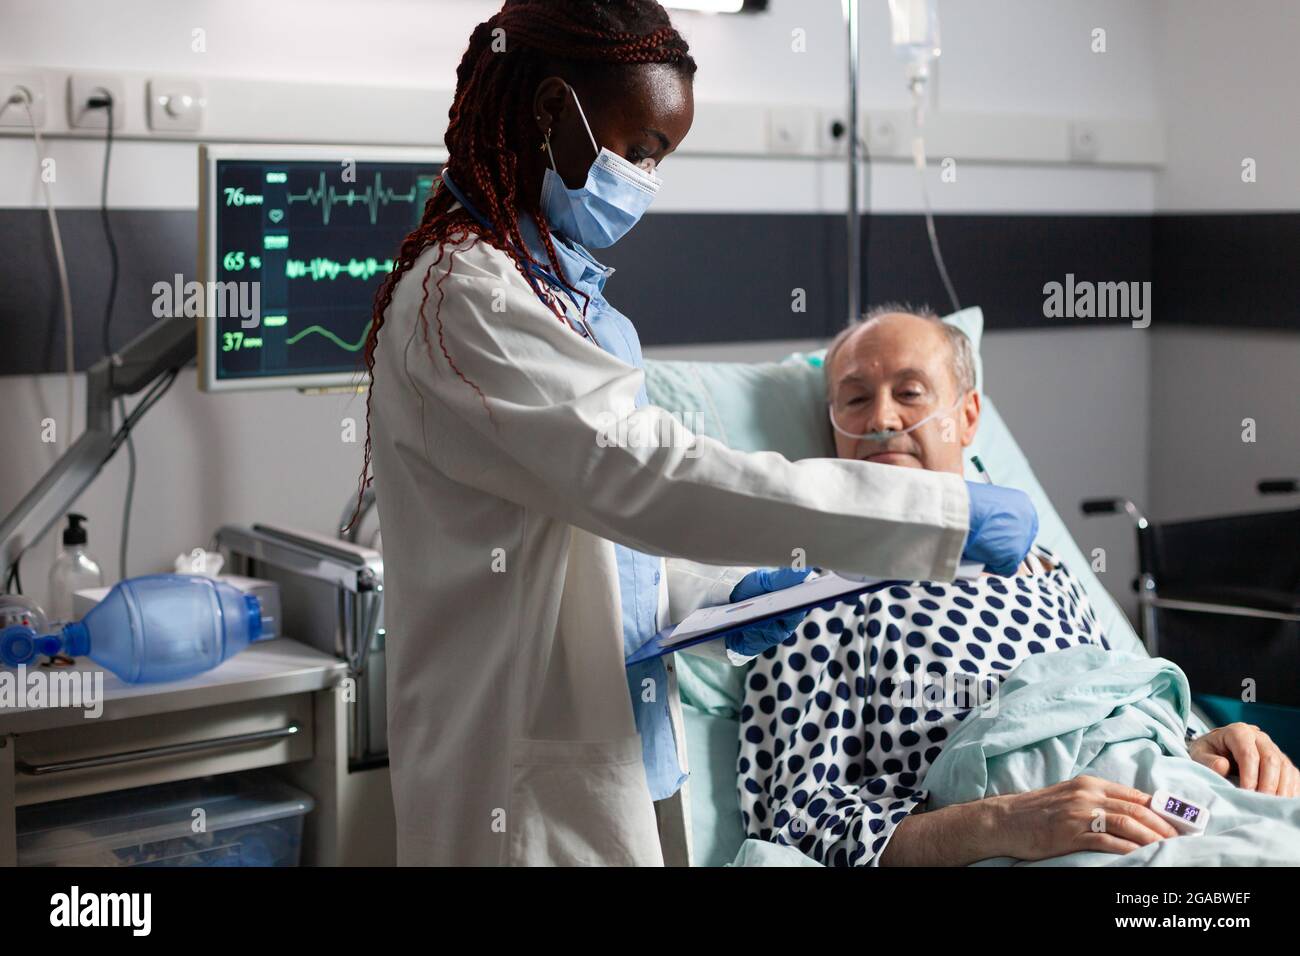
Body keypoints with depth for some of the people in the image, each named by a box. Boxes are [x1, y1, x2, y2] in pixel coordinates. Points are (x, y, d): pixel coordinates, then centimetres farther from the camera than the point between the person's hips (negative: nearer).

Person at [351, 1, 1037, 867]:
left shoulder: (570, 295, 13)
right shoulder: (462, 298, -17)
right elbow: (643, 479, -27)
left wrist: (721, 592, 0)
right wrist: (949, 511, -25)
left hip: (629, 758, 8)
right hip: (535, 801, -8)